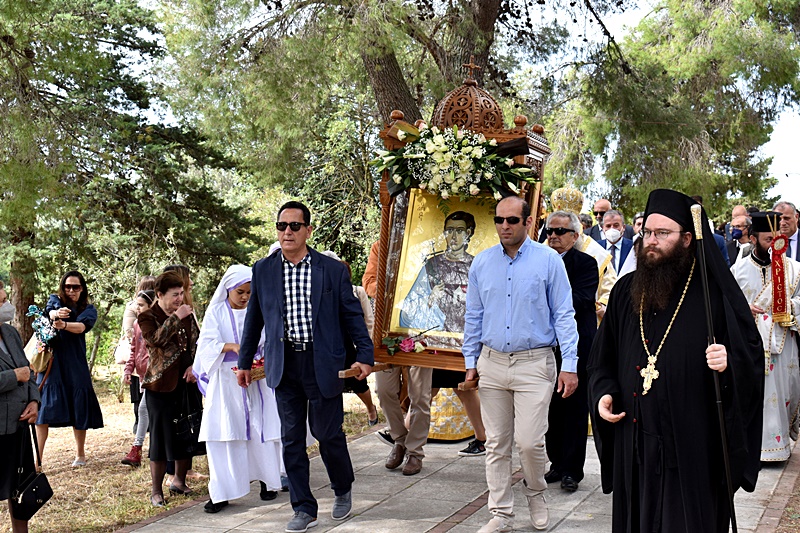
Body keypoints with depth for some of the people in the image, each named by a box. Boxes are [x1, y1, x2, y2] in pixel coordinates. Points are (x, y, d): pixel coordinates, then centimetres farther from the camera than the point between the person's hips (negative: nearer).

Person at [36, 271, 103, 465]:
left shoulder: (89, 309, 6)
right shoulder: (55, 301, 8)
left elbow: (81, 326, -16)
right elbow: (50, 312, -17)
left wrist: (64, 325, -37)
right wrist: (57, 313, -42)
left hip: (76, 364, 0)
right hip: (52, 361, 0)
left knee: (79, 409, 2)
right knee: (44, 408, -7)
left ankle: (80, 454, 19)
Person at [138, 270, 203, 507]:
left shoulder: (187, 313, 12)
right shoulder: (148, 317, -3)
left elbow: (197, 342, 16)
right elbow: (156, 339, -23)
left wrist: (194, 365, 0)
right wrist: (176, 318, -22)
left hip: (187, 382, 5)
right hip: (162, 385, -5)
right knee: (162, 437, -2)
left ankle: (179, 481, 27)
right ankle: (156, 491, 9)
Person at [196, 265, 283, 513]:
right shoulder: (216, 312, 2)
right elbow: (208, 342, -9)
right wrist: (232, 347, -27)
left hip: (257, 379, 1)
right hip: (225, 381, -1)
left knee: (261, 429, 2)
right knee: (222, 433, -4)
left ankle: (268, 481, 20)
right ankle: (221, 493, 1)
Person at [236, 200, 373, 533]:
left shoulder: (333, 270, 0)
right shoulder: (263, 271, 6)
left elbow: (352, 315, 4)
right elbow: (254, 319, 14)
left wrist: (365, 355, -3)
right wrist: (245, 362, 16)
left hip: (323, 364, -2)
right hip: (284, 365, 2)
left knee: (328, 433, 3)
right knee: (291, 440, 5)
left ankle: (343, 490, 30)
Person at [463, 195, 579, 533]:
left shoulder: (548, 260, -3)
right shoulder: (482, 263, 7)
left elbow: (564, 314, -3)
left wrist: (569, 365, -7)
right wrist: (471, 361, 11)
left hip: (534, 364, -3)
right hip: (492, 363, 4)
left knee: (529, 441, -7)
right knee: (496, 444, 7)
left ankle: (535, 492, 24)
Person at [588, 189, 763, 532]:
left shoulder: (715, 294, -3)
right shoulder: (625, 291, 9)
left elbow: (752, 353, -4)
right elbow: (602, 357, 15)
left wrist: (729, 364, -24)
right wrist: (603, 393, 0)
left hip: (693, 443, -4)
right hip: (633, 442, 4)